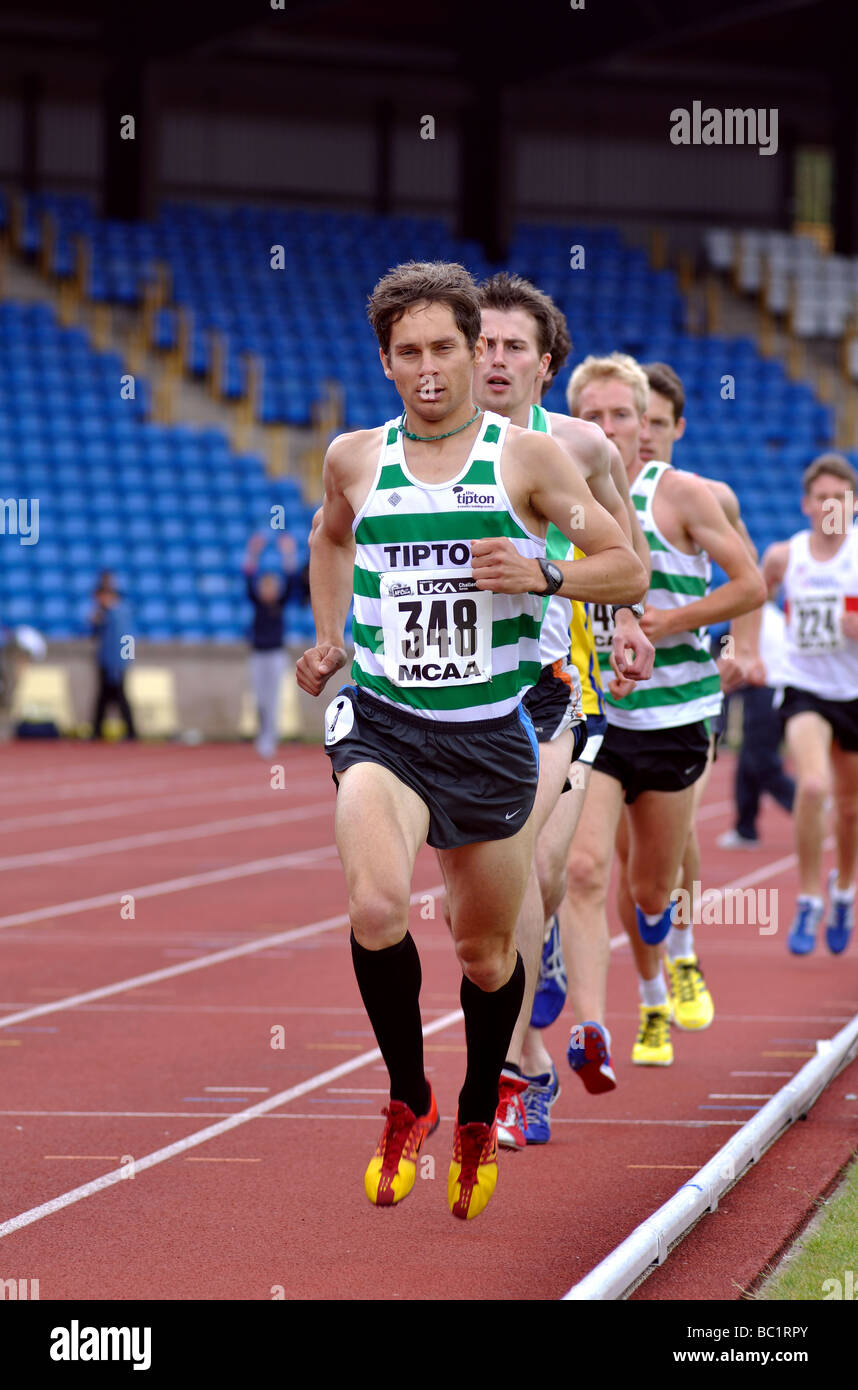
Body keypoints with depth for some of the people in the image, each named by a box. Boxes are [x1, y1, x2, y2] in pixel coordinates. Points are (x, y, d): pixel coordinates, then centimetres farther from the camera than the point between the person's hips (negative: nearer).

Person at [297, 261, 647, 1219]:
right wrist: (329, 640, 18)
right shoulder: (355, 460, 5)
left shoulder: (525, 458, -1)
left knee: (485, 952, 12)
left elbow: (629, 571, 1)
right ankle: (406, 1103, -5)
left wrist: (541, 576, -16)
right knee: (377, 909, -27)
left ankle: (477, 1117, 40)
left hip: (491, 734, 0)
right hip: (382, 721, 0)